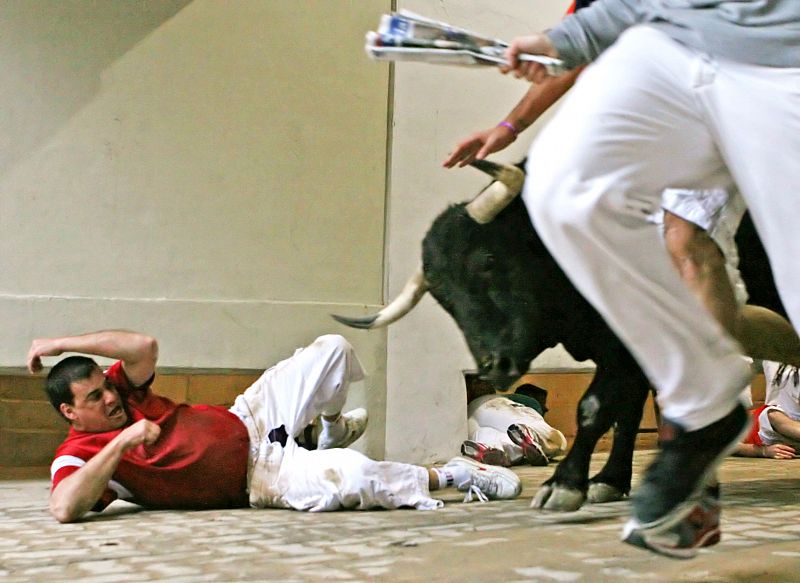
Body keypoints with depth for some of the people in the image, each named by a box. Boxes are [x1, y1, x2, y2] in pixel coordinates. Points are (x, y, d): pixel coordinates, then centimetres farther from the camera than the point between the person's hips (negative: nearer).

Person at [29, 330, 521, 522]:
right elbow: (65, 508, -37)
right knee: (354, 476, -33)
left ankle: (332, 433, 40)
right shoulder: (78, 456, -15)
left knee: (334, 349, 9)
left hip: (248, 420, 8)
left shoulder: (121, 391, 2)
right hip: (256, 478, -8)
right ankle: (450, 475, -8)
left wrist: (63, 343, -16)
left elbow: (145, 346, -16)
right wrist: (122, 441, -34)